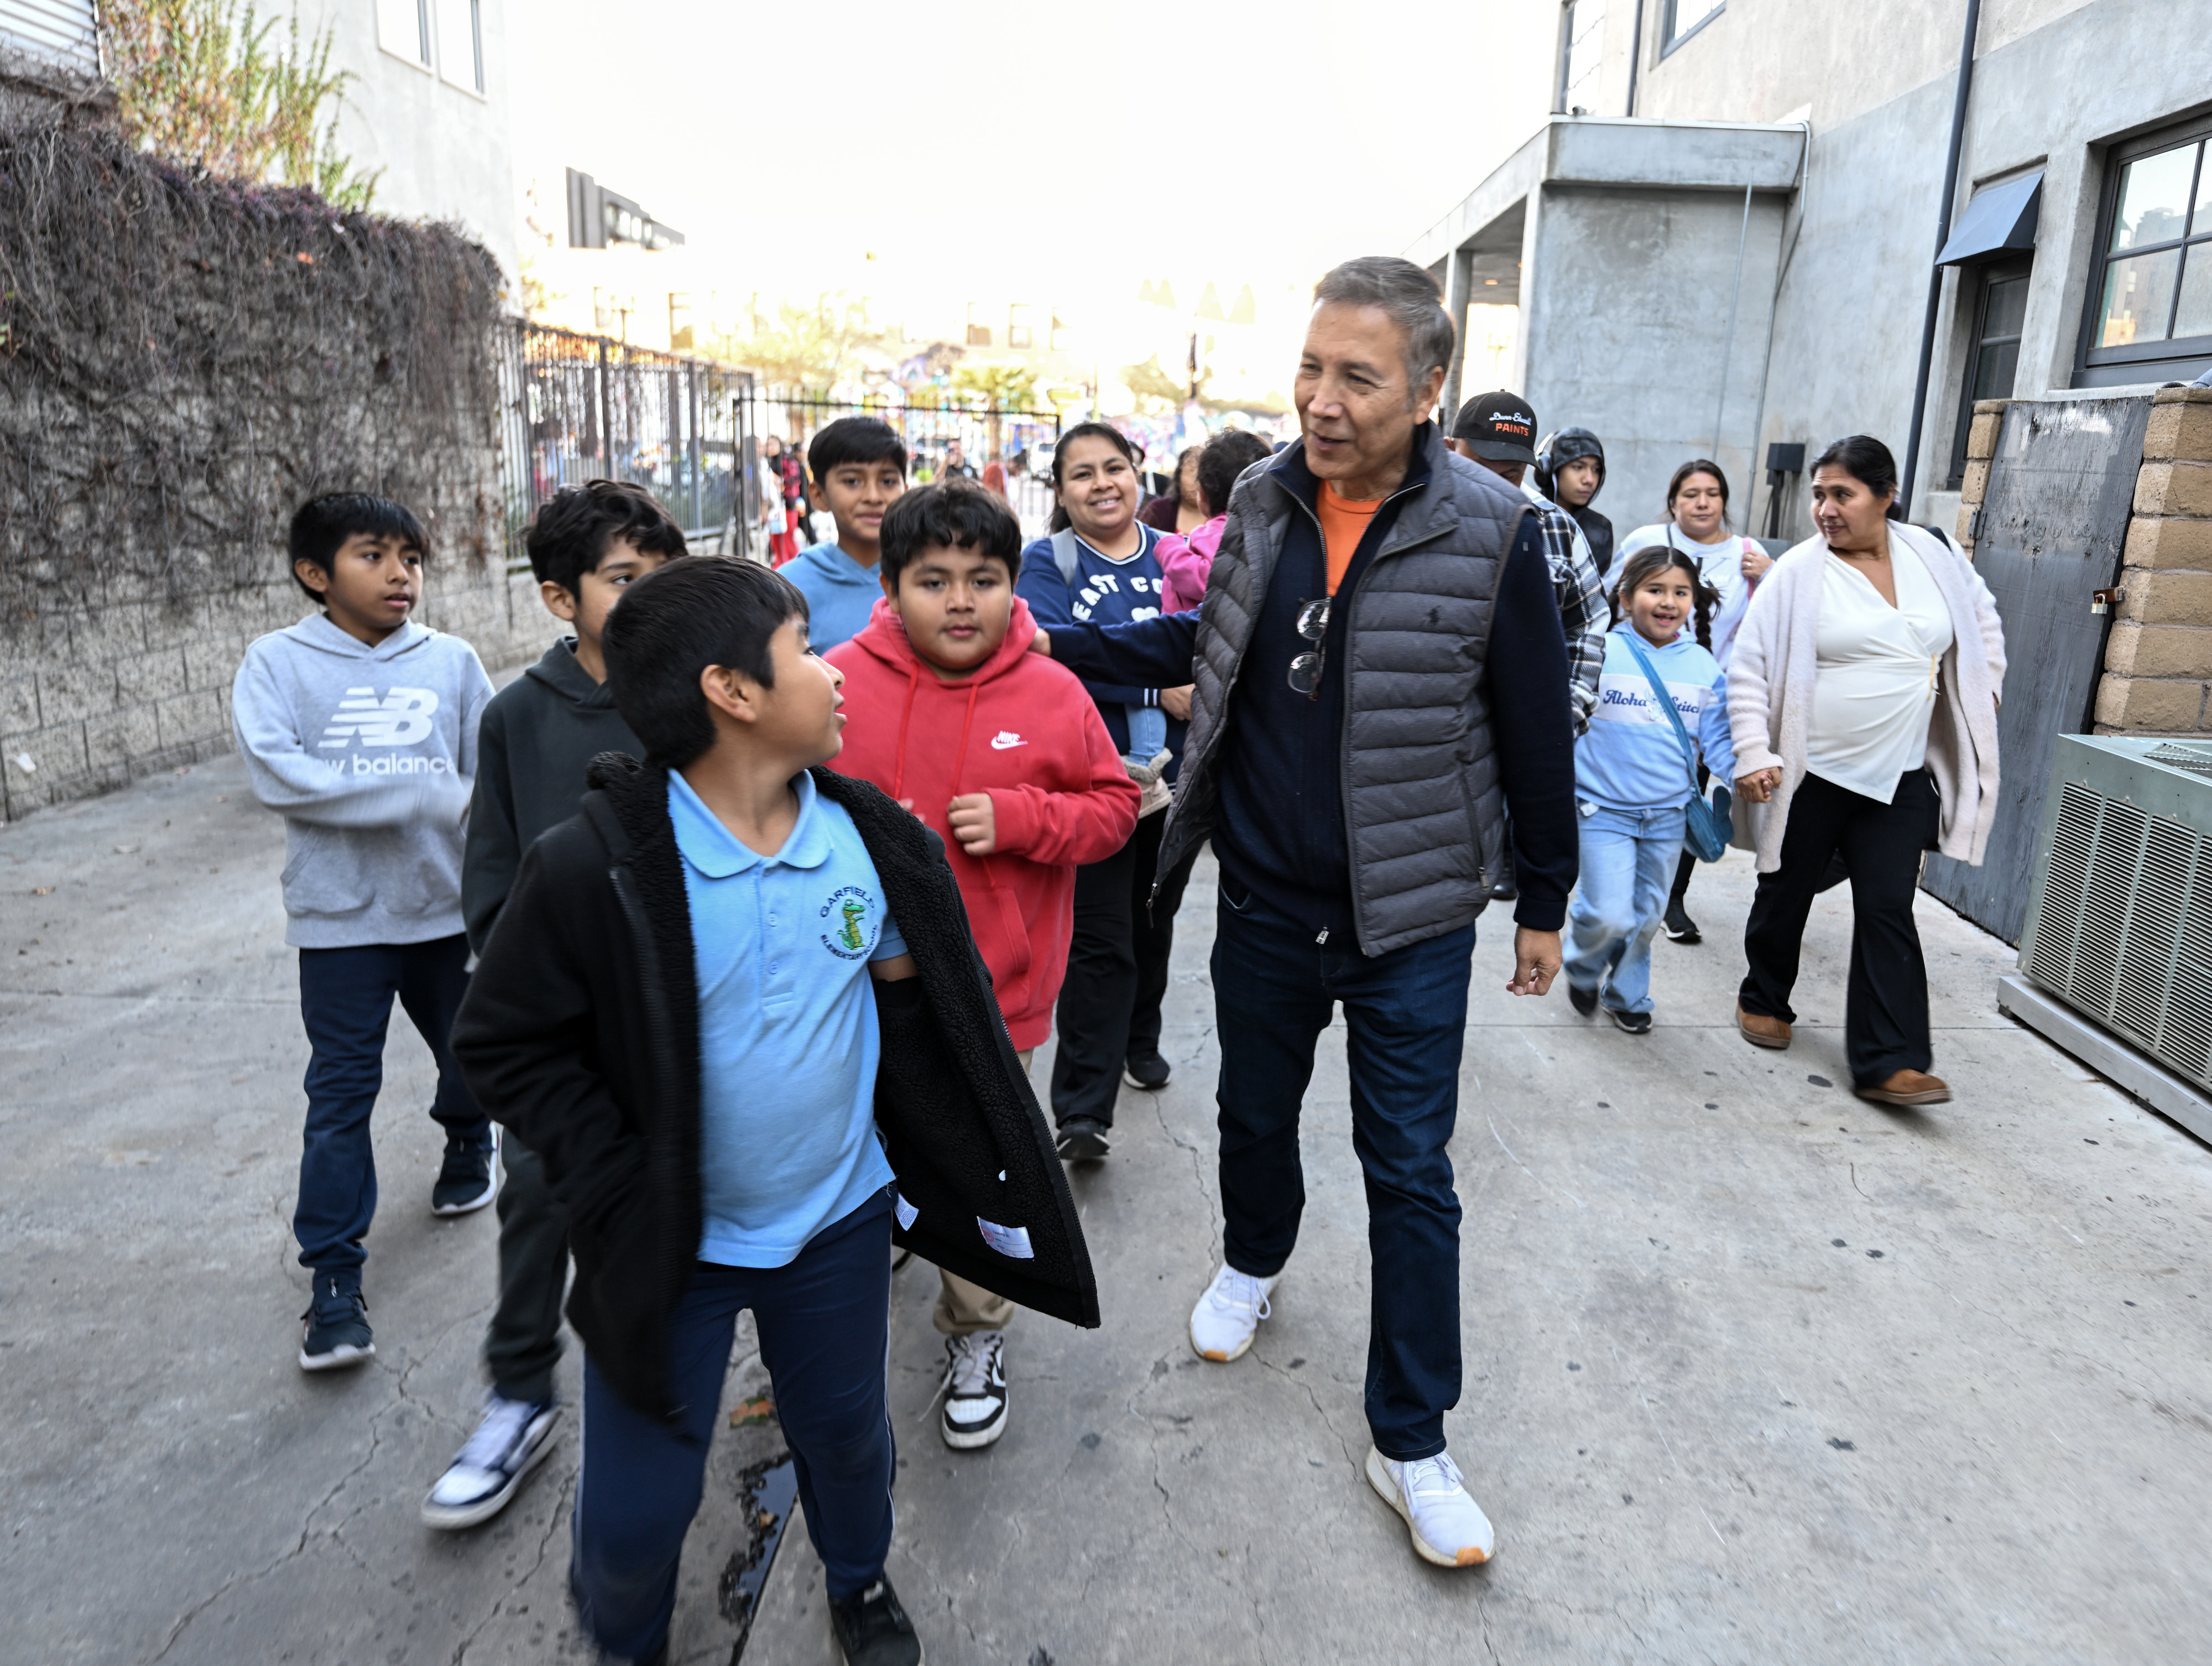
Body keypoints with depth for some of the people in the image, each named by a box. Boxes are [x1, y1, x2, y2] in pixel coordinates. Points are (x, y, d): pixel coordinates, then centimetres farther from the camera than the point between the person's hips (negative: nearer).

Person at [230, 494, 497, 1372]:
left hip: (449, 908, 2)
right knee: (341, 1095, 2)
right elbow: (275, 772, -19)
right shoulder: (278, 662, -6)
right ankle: (334, 1278, 13)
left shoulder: (452, 661, -3)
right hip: (340, 917, -2)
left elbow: (494, 787, -2)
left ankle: (468, 1143, 52)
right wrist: (428, 796, -22)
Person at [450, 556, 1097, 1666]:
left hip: (841, 1218, 3)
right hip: (670, 1243, -3)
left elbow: (913, 992, 5)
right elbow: (503, 1041, -11)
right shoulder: (593, 867, -21)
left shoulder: (873, 839, -9)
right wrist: (614, 1188, -18)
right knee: (638, 1506, 11)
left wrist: (938, 1166, 0)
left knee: (847, 1435, 24)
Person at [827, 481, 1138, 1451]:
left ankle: (975, 1335, 41)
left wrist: (1019, 818, -17)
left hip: (992, 996, 0)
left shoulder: (1052, 695, -7)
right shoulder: (839, 681, -7)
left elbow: (1113, 807, -1)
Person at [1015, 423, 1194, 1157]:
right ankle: (1082, 1110, 1)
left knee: (1154, 923, 19)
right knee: (1100, 942, -6)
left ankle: (1139, 1042, 42)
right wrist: (1159, 688, -21)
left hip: (1172, 778, 5)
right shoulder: (1046, 562, -3)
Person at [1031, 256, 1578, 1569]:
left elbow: (1537, 731, -6)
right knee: (1256, 1113, 22)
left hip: (1412, 919, -3)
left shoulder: (1492, 530, -14)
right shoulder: (1265, 503, -2)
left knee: (1411, 1174, 7)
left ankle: (1412, 1444, 24)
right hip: (1266, 903, 4)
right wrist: (1055, 646, 7)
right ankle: (1254, 1267, 54)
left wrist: (1546, 903, 1)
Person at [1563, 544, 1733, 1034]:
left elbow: (1716, 739, 7)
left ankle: (1625, 994, 37)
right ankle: (1583, 969, 23)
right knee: (1609, 916, -10)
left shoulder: (1705, 667, 3)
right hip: (1604, 809, -4)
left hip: (1668, 814, 4)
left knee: (1646, 916, 15)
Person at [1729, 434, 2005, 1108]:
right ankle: (1764, 999, 36)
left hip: (1901, 777, 3)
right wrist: (1754, 753, -17)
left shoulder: (1933, 558, 4)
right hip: (1809, 774, -2)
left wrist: (1987, 686, 16)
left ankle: (1887, 1062, 0)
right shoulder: (1798, 571, -9)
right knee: (1787, 894, 12)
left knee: (1888, 912, -1)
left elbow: (1980, 615, 24)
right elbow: (1749, 666, -10)